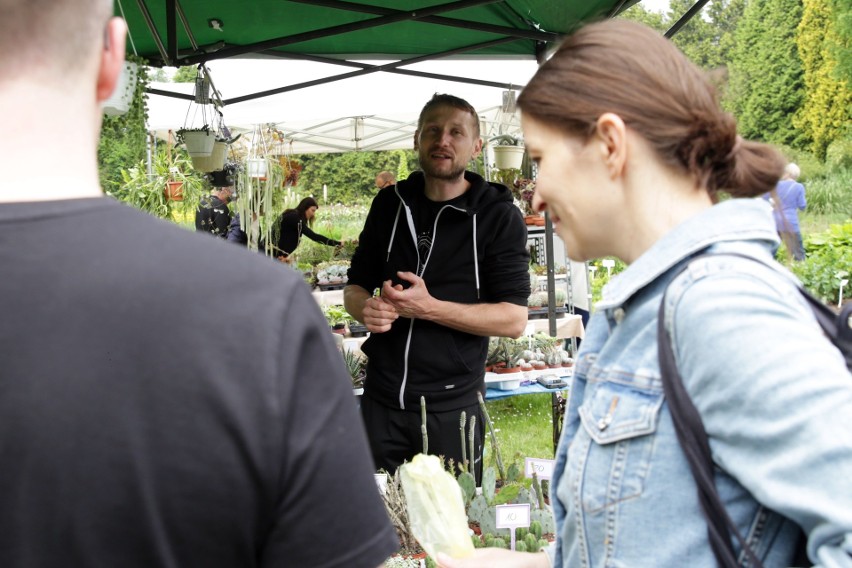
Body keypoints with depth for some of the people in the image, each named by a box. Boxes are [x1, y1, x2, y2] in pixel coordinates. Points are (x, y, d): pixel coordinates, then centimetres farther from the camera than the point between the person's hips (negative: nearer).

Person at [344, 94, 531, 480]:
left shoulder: (498, 216, -6)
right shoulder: (390, 203, 8)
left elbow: (514, 319, -11)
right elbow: (356, 285, 16)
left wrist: (429, 307, -21)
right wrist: (365, 308, -9)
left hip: (452, 404, -4)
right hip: (382, 400, 4)